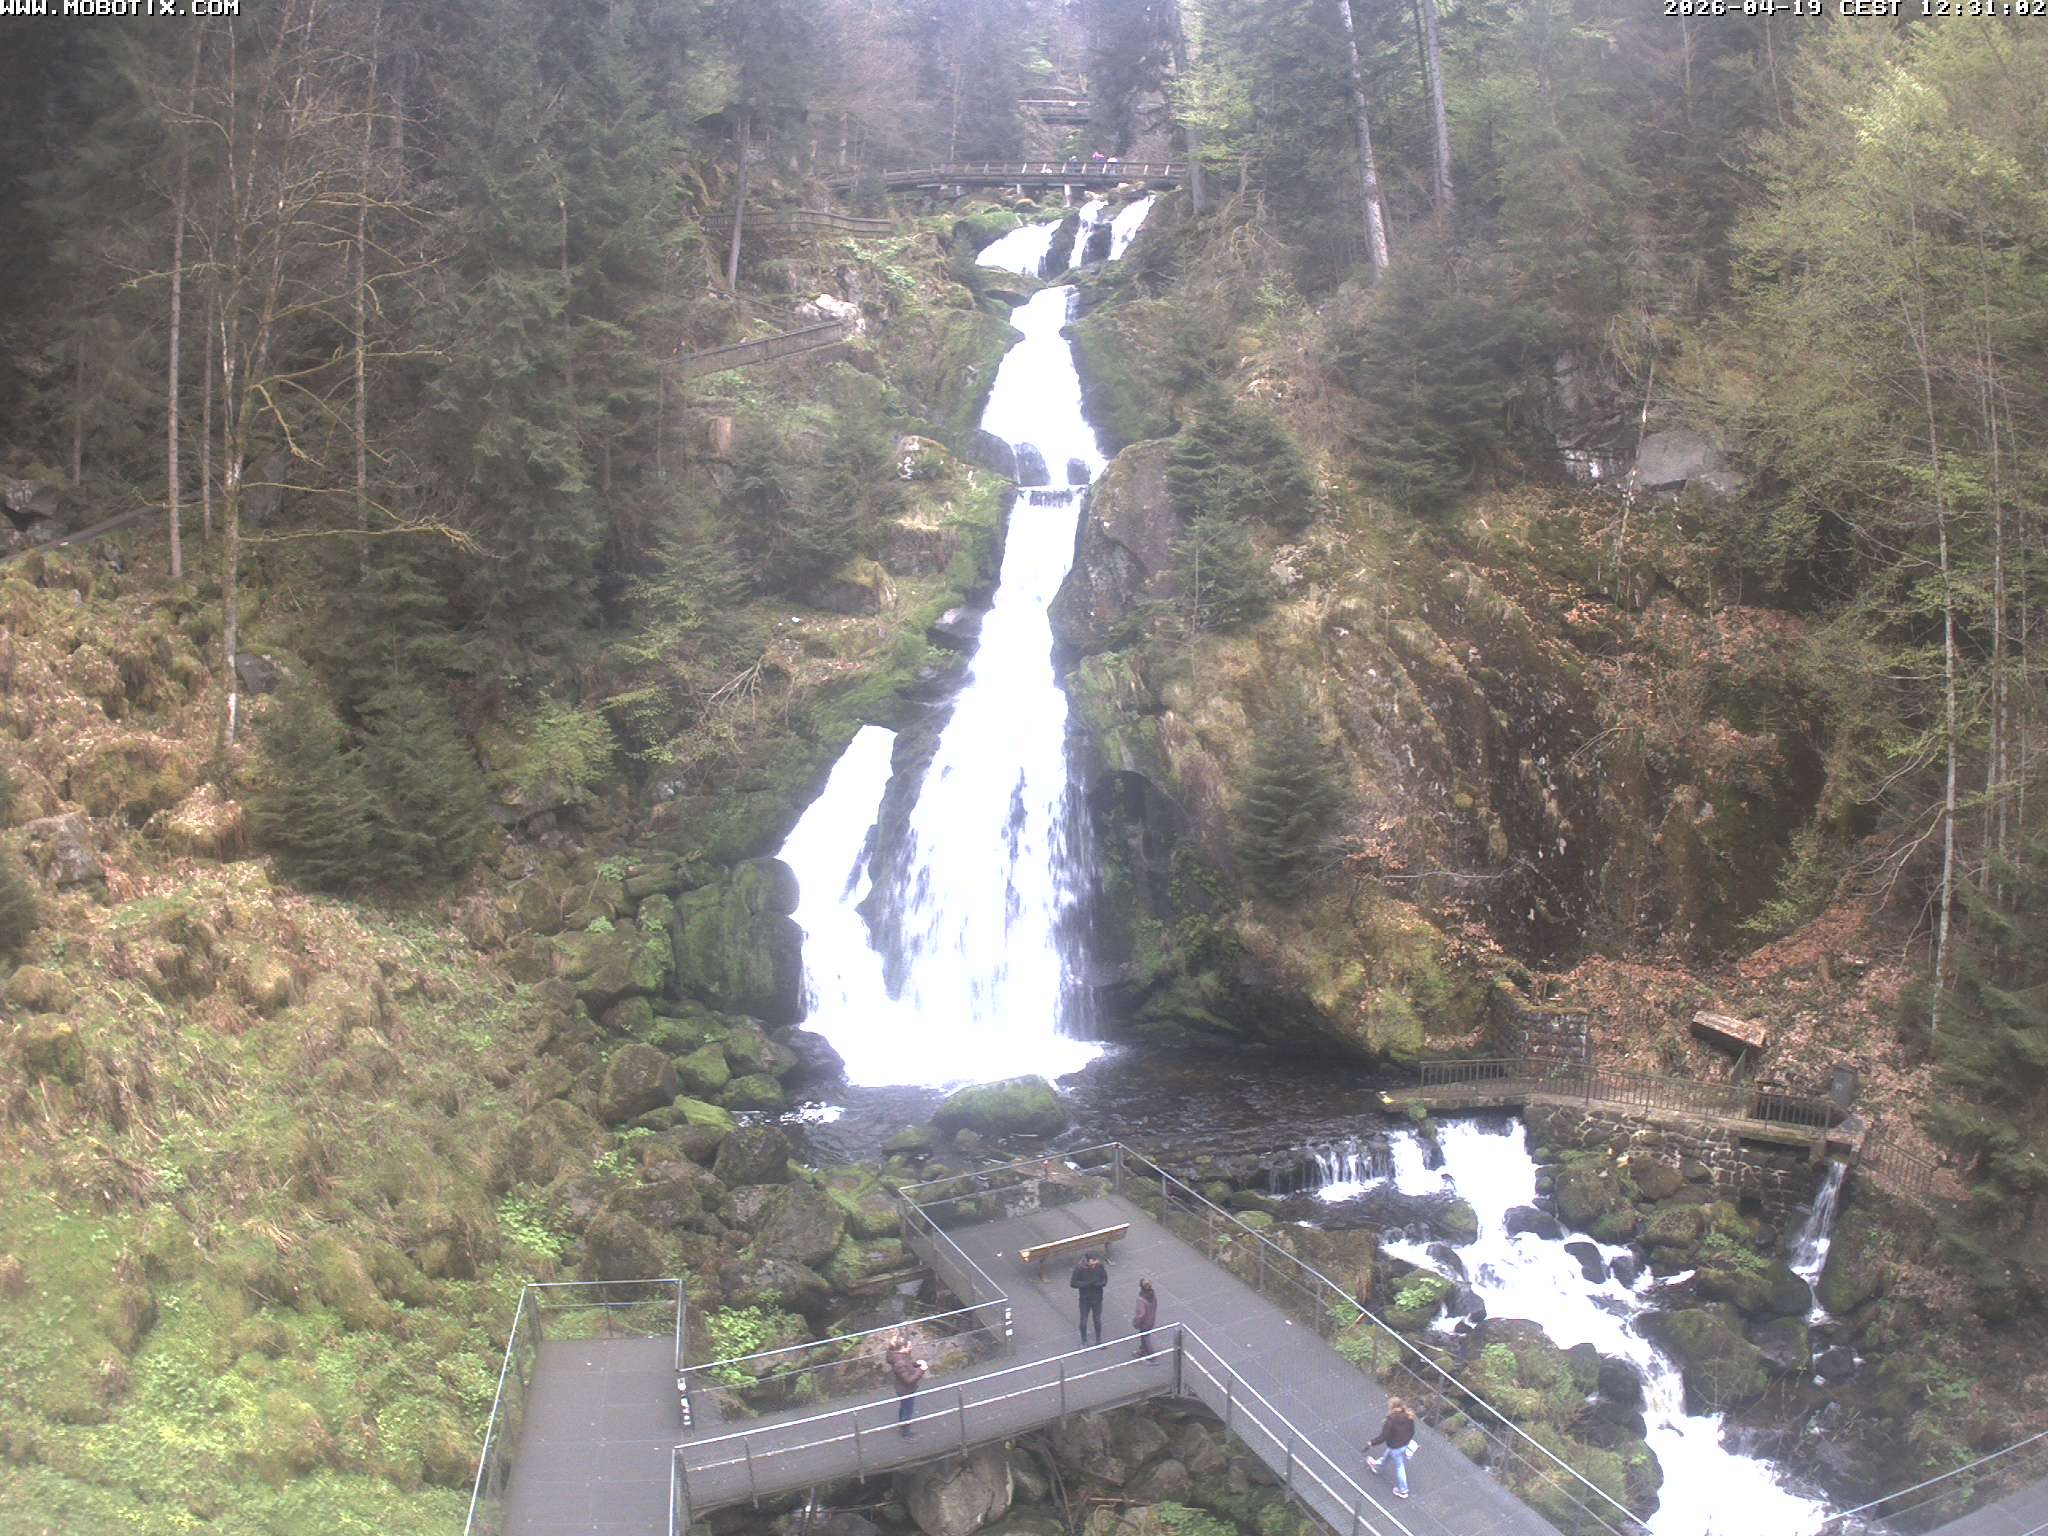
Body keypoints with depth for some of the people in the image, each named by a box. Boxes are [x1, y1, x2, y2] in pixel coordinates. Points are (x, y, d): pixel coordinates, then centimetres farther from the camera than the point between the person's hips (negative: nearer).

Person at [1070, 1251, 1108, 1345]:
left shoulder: (1100, 1266, -19)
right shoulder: (1079, 1268, -26)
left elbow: (1105, 1280, -5)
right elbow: (1073, 1283, -22)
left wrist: (1100, 1284, -28)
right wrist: (1088, 1283, -31)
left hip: (1097, 1299, 2)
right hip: (1085, 1299, -2)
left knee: (1097, 1320, 20)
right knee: (1083, 1321, 15)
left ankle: (1098, 1340, 43)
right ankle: (1084, 1341, 39)